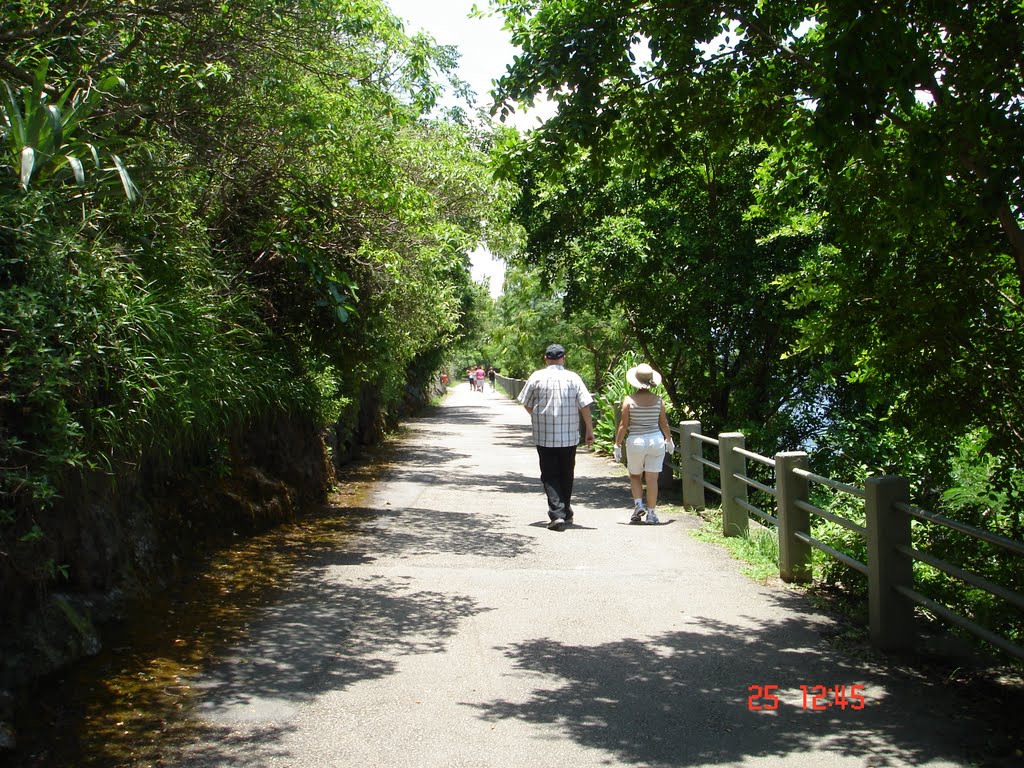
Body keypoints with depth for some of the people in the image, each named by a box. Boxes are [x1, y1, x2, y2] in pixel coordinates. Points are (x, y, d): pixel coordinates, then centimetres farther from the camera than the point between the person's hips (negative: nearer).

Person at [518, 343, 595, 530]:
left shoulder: (537, 377, -3)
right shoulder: (573, 378, -2)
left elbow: (527, 404, 6)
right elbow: (585, 406, -5)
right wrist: (589, 430, 5)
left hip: (544, 436, -1)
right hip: (569, 436, 1)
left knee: (550, 476, 3)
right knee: (566, 475, 16)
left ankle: (557, 515, -12)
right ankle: (566, 513, 26)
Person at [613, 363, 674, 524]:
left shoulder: (629, 400, -9)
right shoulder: (658, 400, -3)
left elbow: (623, 425, -8)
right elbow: (664, 424, 6)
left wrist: (617, 445, 1)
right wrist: (669, 440, 22)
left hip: (636, 442, -1)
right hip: (656, 440, 1)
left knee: (635, 476, 18)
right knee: (652, 479, 5)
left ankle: (638, 504, 1)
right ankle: (651, 513, 8)